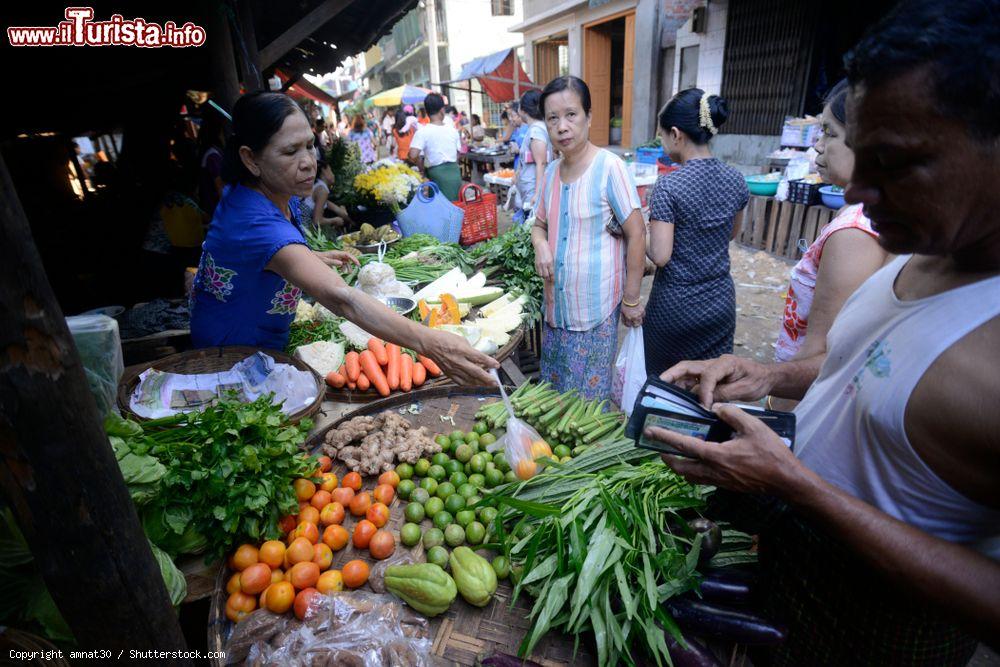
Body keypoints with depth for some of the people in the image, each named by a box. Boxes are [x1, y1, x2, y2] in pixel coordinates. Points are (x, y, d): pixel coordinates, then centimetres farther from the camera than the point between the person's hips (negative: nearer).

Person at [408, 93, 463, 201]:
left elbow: (413, 156, -18)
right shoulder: (452, 129, 5)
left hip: (437, 173, -4)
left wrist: (422, 168, -2)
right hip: (455, 172, 4)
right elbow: (458, 154, 11)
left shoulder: (422, 132, -8)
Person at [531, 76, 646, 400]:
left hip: (596, 308, -6)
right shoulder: (551, 171, 5)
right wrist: (540, 244, -7)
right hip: (556, 302, 7)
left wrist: (631, 300, -11)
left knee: (589, 393, 7)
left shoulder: (609, 167, -14)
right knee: (552, 387, 18)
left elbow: (636, 234, -13)